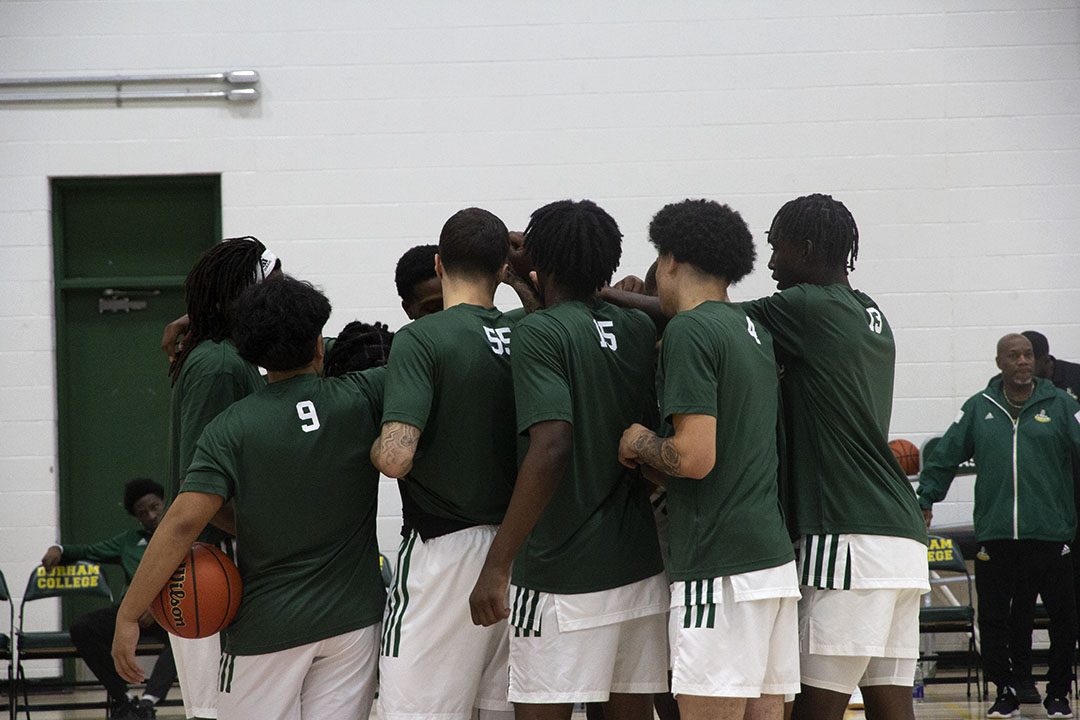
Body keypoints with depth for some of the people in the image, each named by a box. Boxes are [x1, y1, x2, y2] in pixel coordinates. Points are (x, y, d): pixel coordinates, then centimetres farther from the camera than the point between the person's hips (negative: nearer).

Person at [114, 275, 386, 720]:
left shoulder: (232, 427, -8)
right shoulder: (361, 399, -4)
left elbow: (183, 522, -15)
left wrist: (128, 616, -11)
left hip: (267, 625, -2)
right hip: (352, 617, 2)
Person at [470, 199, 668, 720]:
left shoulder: (540, 332, -10)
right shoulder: (639, 331, 8)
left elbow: (552, 446, -21)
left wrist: (497, 565, -21)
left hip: (564, 574, -6)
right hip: (642, 566, 6)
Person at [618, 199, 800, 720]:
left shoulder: (689, 331, -10)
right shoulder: (753, 331, 17)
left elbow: (696, 456, -18)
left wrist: (639, 444, 0)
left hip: (718, 567, -9)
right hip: (774, 557, 9)